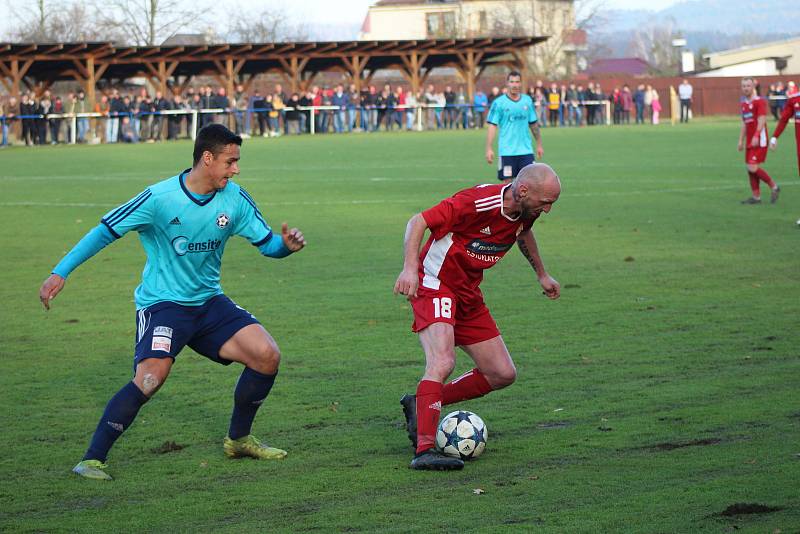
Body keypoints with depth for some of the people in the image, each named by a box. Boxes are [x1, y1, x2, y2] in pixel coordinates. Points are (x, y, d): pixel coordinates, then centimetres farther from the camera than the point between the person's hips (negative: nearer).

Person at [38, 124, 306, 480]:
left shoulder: (235, 199, -2)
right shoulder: (161, 198, -17)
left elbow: (267, 243, 5)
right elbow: (106, 231, -10)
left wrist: (287, 244, -20)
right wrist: (60, 273, -13)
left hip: (208, 301, 6)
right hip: (162, 302, -6)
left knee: (267, 356, -8)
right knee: (151, 377, -28)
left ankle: (237, 439, 15)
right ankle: (92, 459, -18)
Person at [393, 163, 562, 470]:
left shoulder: (526, 210, -2)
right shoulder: (478, 202, -26)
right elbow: (418, 221, -23)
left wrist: (542, 274, 32)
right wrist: (410, 268, -35)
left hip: (468, 294, 8)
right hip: (435, 285, -8)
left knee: (503, 375, 4)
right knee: (443, 362, -29)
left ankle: (421, 405, 17)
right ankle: (424, 450, -29)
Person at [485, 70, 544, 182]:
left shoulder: (527, 101, 8)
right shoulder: (499, 103, -3)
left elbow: (534, 124, 16)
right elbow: (492, 126, -6)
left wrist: (539, 144, 16)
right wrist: (489, 149, -13)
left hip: (526, 150, 3)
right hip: (506, 151, -3)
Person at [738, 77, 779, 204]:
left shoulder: (759, 101, -9)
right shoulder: (744, 104, 15)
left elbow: (761, 121, -17)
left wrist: (756, 136, -26)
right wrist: (741, 140, 19)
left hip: (759, 141, -8)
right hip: (750, 141, 8)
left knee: (753, 168, -14)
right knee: (750, 169, 6)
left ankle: (774, 187, 2)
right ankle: (756, 196, 12)